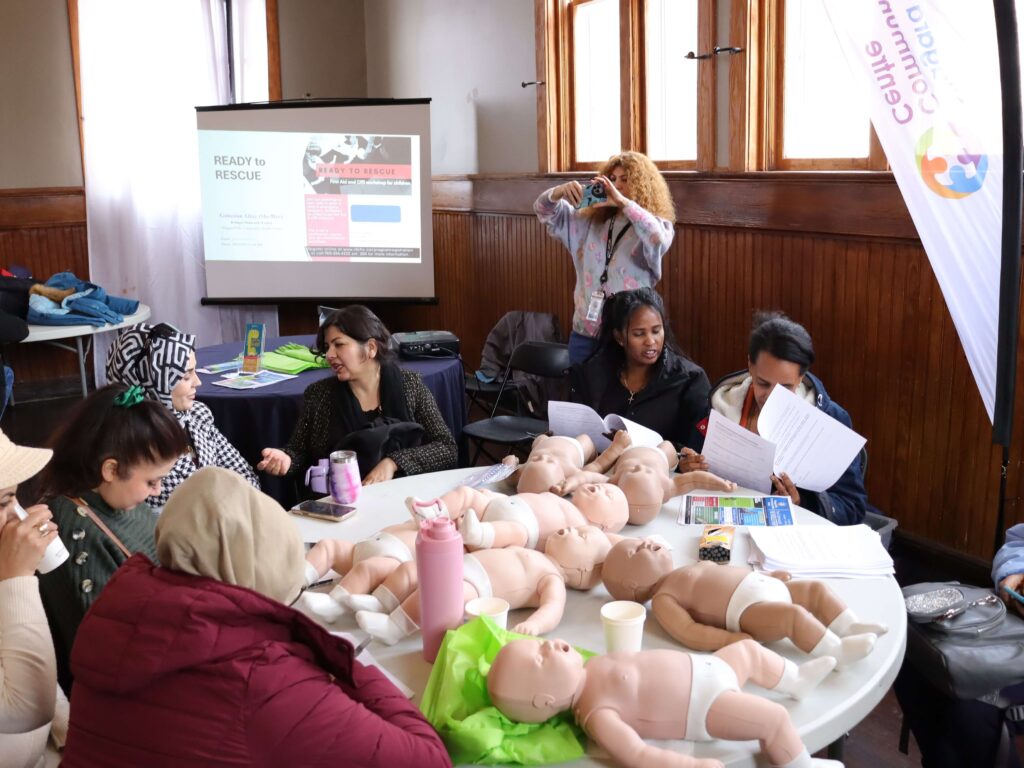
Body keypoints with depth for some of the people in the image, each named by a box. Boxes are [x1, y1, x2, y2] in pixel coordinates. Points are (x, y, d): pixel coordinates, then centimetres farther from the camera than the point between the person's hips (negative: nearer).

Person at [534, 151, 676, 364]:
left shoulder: (657, 226, -2)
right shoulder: (589, 221, 10)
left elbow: (658, 239, -26)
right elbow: (544, 211, 9)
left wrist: (623, 202, -30)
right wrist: (559, 192, -13)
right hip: (585, 332, 4)